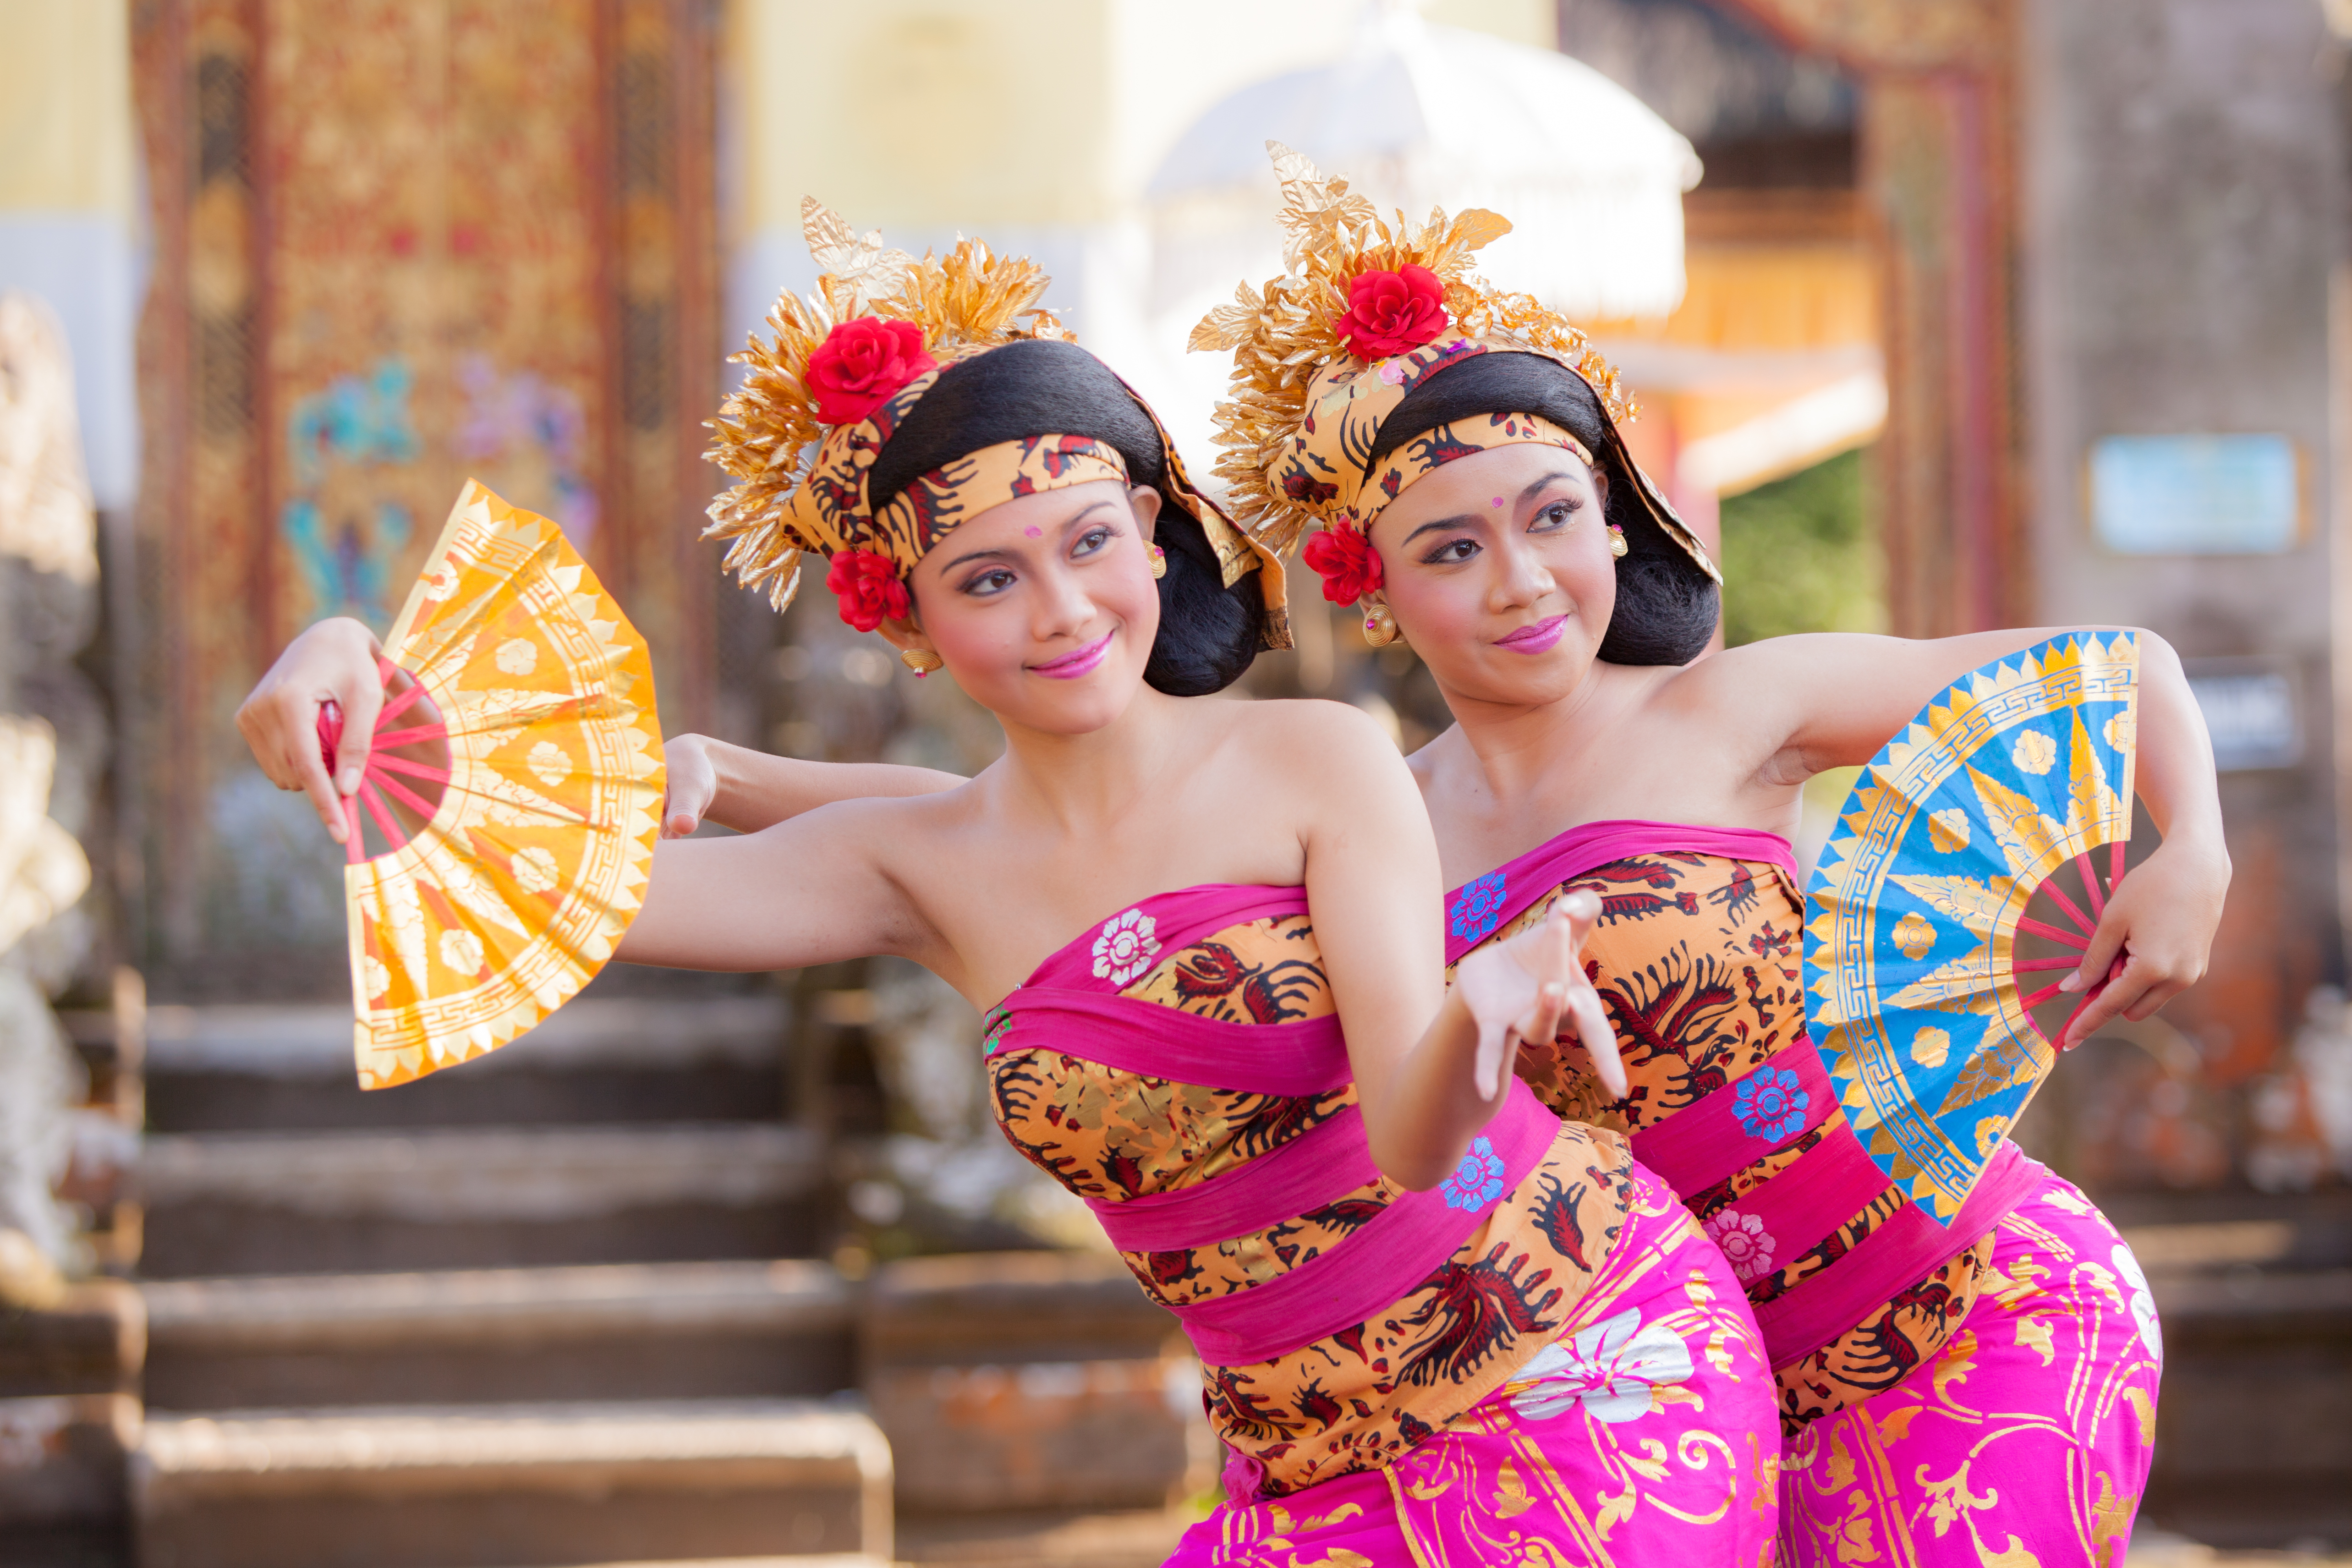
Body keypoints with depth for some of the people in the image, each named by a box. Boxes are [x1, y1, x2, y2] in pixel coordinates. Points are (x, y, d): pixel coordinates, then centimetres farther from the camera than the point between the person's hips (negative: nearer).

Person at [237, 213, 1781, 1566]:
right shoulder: (927, 869, 2)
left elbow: (1412, 1140, -18)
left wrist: (1483, 1008, -41)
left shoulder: (1322, 767, -8)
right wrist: (352, 694, -24)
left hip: (1598, 1378, -4)